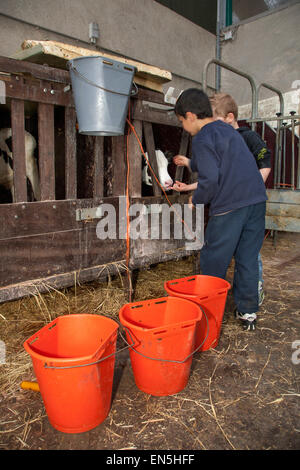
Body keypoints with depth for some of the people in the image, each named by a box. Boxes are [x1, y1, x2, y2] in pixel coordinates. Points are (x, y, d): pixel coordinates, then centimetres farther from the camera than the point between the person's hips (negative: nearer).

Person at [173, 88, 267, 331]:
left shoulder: (202, 139, -8)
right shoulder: (229, 130, 18)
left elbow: (210, 180, -17)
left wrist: (196, 200, 1)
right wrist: (190, 163, 35)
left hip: (229, 206, -8)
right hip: (257, 201, 8)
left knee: (213, 263, 7)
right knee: (248, 259, 14)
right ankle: (248, 312, 23)